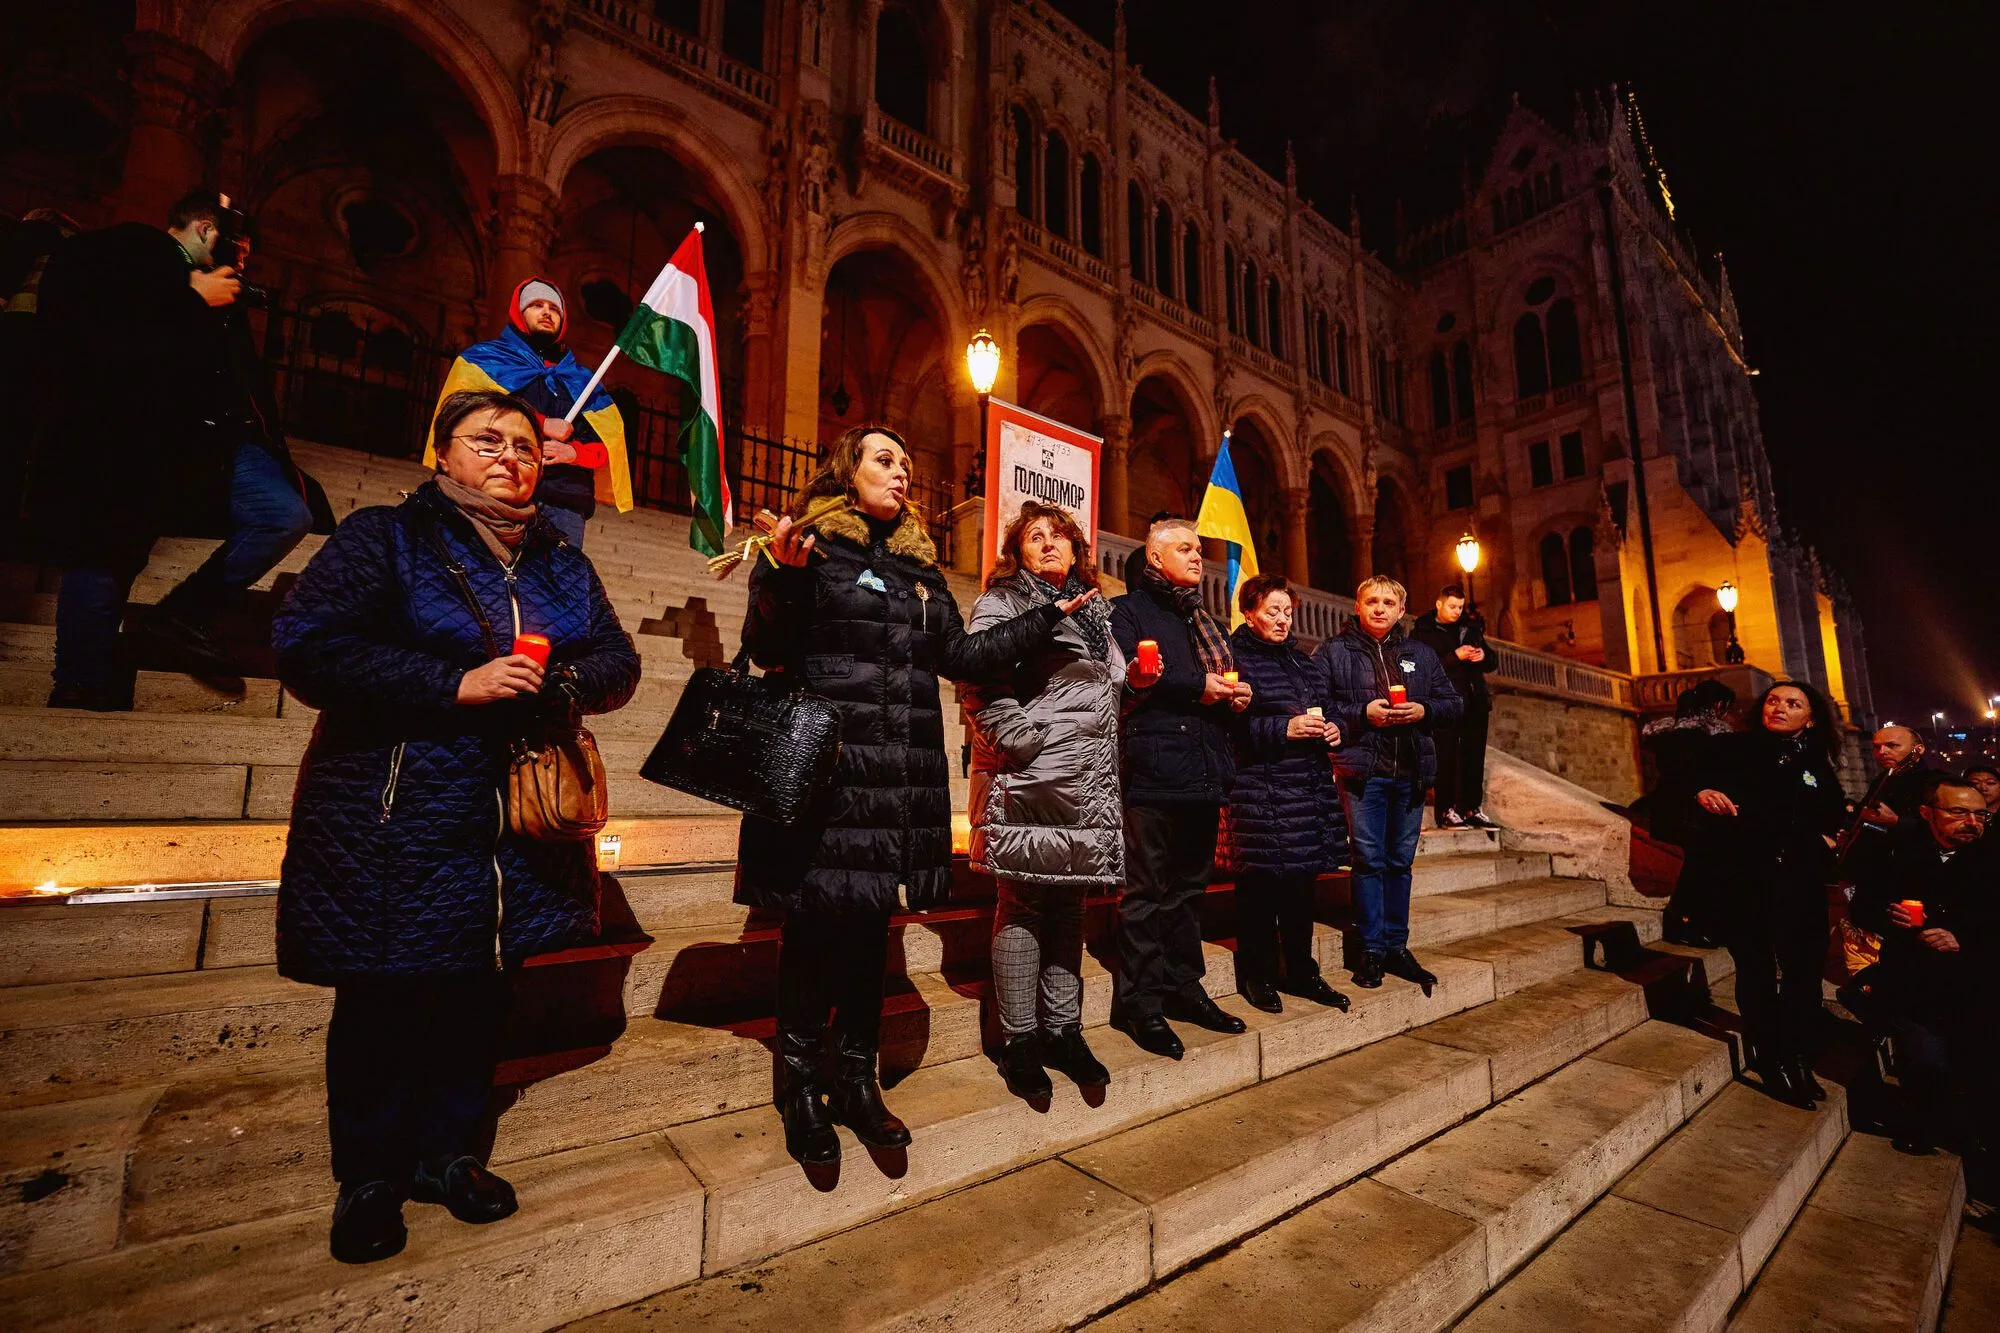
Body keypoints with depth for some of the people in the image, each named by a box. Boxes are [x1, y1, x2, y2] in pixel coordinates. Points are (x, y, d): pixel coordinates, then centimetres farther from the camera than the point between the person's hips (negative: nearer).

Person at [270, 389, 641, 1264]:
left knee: (480, 994, 12)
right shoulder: (385, 537, -1)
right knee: (381, 1001, 8)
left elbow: (618, 661, 10)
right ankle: (369, 1178, 30)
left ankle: (444, 1154, 33)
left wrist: (565, 682, -12)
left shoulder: (562, 564, 12)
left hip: (517, 823, 4)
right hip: (394, 820, -3)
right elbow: (305, 648, -11)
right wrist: (457, 684, -20)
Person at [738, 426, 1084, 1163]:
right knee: (814, 922, 1)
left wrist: (1049, 617, 16)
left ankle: (856, 1078, 26)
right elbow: (766, 648, -7)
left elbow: (961, 654, 17)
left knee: (871, 922, 12)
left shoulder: (920, 565, 18)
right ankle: (801, 1087, 20)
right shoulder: (809, 544, 0)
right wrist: (785, 577, -26)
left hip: (901, 773, 6)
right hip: (824, 764, -5)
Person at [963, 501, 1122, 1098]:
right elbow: (980, 680, -12)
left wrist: (1138, 677, 10)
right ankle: (1018, 1039, 12)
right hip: (1029, 779, -7)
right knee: (1024, 904, -1)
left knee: (1069, 903, 12)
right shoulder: (1001, 601, 0)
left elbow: (1111, 688, 30)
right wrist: (1018, 741, -18)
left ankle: (1063, 1030, 24)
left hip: (1088, 783, 7)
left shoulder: (1094, 611, 22)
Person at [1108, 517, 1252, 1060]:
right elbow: (1127, 676, -15)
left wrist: (1238, 694, 5)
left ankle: (1183, 986, 27)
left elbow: (1228, 680, 29)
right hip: (1152, 770, -8)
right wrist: (1197, 687, -12)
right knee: (1146, 890, -2)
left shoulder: (1204, 623, 25)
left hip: (1203, 771, 8)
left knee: (1189, 887, 15)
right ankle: (1140, 1002, 7)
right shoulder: (1128, 612, 1)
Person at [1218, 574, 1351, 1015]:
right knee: (1260, 883, -1)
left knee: (1302, 882, 12)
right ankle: (1257, 975, 14)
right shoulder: (1236, 656, -6)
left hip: (1310, 784, 7)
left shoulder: (1300, 658, 19)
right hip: (1260, 790, -7)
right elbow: (1231, 726, -15)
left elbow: (1321, 709, 27)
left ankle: (1300, 970, 26)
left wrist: (1331, 728, 6)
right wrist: (1284, 728, -20)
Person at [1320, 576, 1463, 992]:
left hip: (1410, 771, 4)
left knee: (1401, 860, 11)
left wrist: (1423, 710, -6)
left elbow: (1453, 703, 14)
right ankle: (1371, 949, 9)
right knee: (1369, 859, -2)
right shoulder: (1334, 652, 1)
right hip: (1361, 770, -4)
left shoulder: (1420, 654, 15)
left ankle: (1396, 946, 22)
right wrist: (1363, 713, -16)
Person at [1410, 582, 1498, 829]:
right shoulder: (1423, 632, -2)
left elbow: (1492, 662, 22)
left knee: (1474, 758, 8)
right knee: (1447, 758, -5)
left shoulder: (1471, 627, 16)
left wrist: (1484, 656, -1)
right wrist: (1455, 656, -18)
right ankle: (1446, 811, -1)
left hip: (1475, 702, 6)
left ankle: (1473, 809, 15)